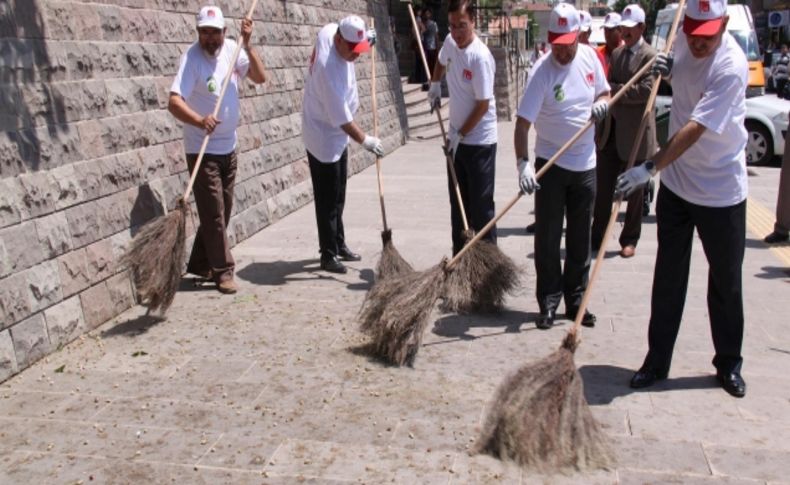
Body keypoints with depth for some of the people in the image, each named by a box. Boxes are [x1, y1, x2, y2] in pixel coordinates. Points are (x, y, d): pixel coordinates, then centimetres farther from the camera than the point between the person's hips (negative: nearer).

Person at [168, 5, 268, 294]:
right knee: (213, 213, -3)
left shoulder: (231, 50, 1)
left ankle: (200, 265, 27)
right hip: (202, 150, -7)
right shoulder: (192, 58, -18)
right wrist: (200, 121, -47)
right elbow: (174, 102, -29)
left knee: (222, 211, 14)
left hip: (228, 147, 7)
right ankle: (222, 271, 8)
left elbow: (260, 77, -1)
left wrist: (247, 44, -12)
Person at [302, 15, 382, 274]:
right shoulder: (329, 69, -33)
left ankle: (339, 245, 31)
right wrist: (365, 139, -21)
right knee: (327, 200, -2)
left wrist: (366, 38, 4)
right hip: (324, 138, -10)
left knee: (338, 197, 18)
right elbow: (342, 118, -28)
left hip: (337, 136, 10)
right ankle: (328, 255, 8)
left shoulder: (329, 30, -8)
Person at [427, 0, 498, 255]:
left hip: (479, 141, -8)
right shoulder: (450, 43, 1)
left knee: (481, 205, -2)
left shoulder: (480, 57, -21)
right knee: (458, 202, 14)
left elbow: (483, 105, -20)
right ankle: (459, 257, 25)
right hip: (457, 138, 8)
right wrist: (435, 85, 14)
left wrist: (461, 134, -13)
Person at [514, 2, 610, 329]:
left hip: (586, 164, 5)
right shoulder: (542, 72, -17)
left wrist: (602, 102, -9)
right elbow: (523, 124, -22)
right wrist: (523, 163, -35)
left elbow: (604, 92, 15)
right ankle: (548, 303, 14)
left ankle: (575, 302, 23)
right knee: (547, 239, 1)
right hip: (550, 166, -4)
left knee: (580, 240, 12)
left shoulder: (589, 56, -1)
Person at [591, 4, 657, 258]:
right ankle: (596, 236, 18)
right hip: (611, 129, 6)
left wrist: (615, 90, -14)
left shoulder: (649, 56, -8)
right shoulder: (617, 53, 14)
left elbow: (646, 90, -19)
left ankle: (629, 240, 16)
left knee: (634, 190, 6)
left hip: (635, 132, -6)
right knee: (604, 187, 9)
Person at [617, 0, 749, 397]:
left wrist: (650, 167, -33)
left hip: (721, 191, -5)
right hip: (676, 184, 5)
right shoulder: (683, 42, -1)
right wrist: (667, 71, -1)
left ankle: (729, 364, 25)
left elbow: (694, 129, -28)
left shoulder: (731, 66, -22)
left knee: (726, 281, 8)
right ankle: (656, 361, 19)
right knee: (668, 278, 9)